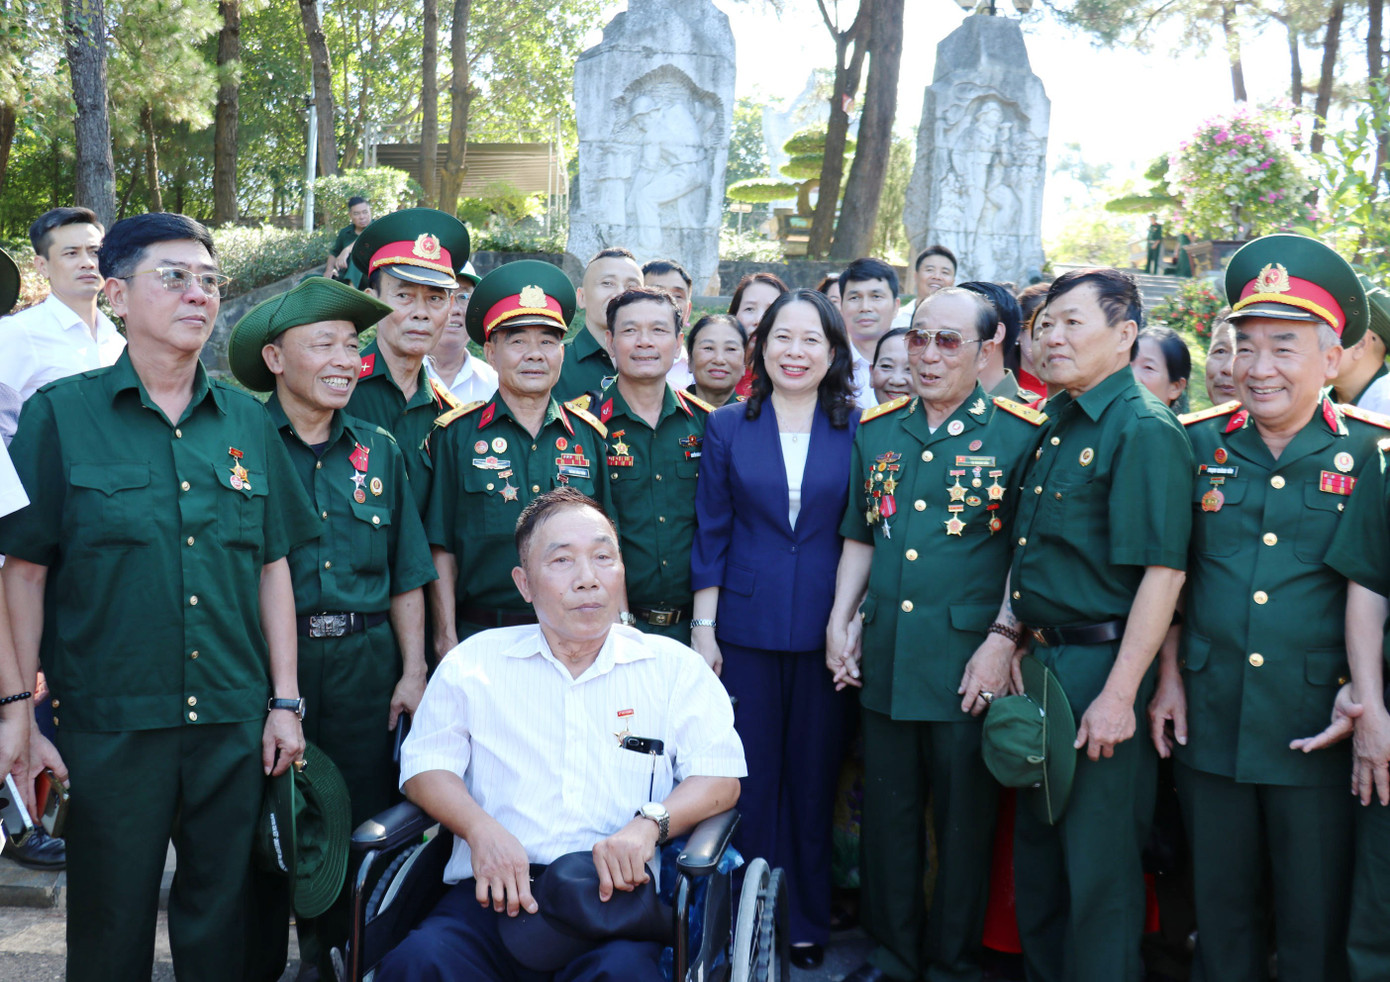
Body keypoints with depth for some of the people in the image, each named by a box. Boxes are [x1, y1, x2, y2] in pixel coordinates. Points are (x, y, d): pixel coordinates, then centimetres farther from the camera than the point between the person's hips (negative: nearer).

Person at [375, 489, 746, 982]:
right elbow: (426, 763, 11)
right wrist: (480, 828, -9)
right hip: (498, 889, 1)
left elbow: (720, 774, 7)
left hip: (616, 892, -1)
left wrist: (649, 823, -13)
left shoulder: (674, 667, 13)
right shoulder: (473, 661, 16)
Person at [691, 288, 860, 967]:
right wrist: (703, 628, -1)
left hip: (825, 631, 0)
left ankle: (807, 924, 24)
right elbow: (710, 536, 3)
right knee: (749, 779, 5)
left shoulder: (855, 432, 3)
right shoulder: (727, 428, 4)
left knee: (814, 778, 9)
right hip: (745, 629, 0)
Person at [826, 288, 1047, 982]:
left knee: (964, 821, 8)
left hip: (967, 664, -4)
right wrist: (840, 622, 8)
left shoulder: (1022, 435, -4)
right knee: (887, 817, 14)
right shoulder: (876, 430, 10)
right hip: (884, 658, 4)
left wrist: (1002, 641, -13)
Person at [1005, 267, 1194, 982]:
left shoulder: (1145, 429, -14)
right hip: (1042, 661, 9)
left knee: (1098, 864, 2)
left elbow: (1162, 571, -20)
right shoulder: (1053, 426, 12)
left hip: (1102, 665, -8)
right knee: (1035, 847, 19)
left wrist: (1118, 695, -23)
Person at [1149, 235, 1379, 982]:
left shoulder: (1370, 452, -3)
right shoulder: (1197, 443, 4)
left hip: (1318, 730, -2)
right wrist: (1168, 678, 5)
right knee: (1220, 915, 15)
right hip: (1209, 720, 2)